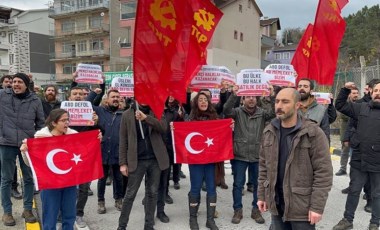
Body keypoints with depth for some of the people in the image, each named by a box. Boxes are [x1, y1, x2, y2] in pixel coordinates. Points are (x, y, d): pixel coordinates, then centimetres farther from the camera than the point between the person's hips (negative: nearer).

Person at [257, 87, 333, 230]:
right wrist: (262, 195, 8)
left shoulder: (313, 133, -12)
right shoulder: (269, 132, 4)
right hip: (276, 204, 5)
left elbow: (323, 172, -13)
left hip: (302, 206, -5)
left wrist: (317, 206, -15)